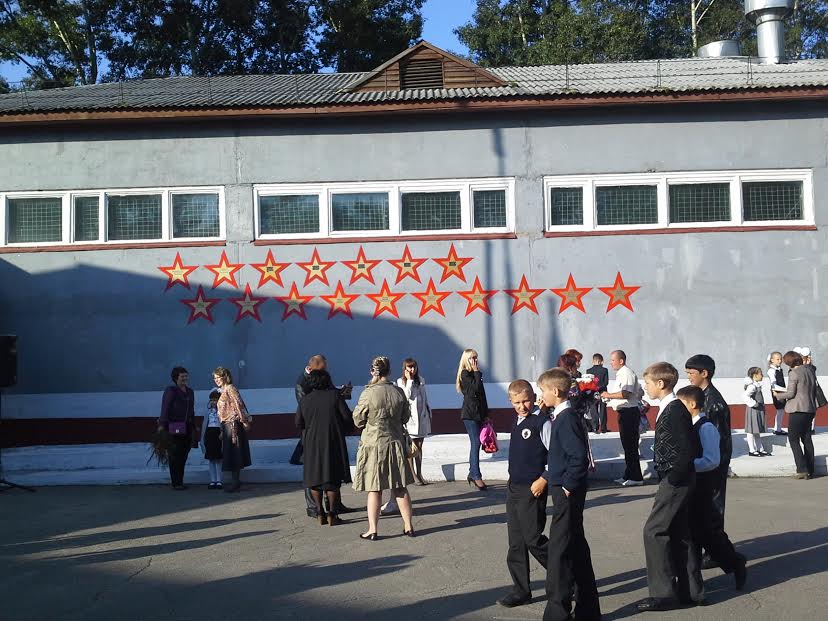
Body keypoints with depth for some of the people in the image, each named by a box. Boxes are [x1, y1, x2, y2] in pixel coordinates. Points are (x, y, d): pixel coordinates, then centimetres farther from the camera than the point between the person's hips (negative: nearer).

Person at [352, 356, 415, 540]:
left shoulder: (368, 393, -15)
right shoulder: (398, 392, -2)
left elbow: (358, 420, -6)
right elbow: (405, 417, 9)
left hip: (374, 444, -4)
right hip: (396, 442, 4)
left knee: (374, 490, 4)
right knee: (401, 488, 12)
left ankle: (372, 530, 10)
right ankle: (408, 526, 19)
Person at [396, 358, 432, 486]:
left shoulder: (421, 380, 12)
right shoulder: (400, 382, -4)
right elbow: (407, 395, -18)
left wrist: (429, 413, 16)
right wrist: (409, 380, -15)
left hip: (422, 417, 5)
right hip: (409, 418, -5)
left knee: (419, 447, 9)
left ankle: (419, 474, 14)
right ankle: (413, 475, 3)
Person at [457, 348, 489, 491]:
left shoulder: (476, 374, 17)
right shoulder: (465, 374, -6)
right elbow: (476, 388, -20)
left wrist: (486, 415, 17)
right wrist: (477, 372, -10)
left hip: (479, 413, 8)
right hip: (470, 414, -8)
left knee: (475, 444, 9)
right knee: (476, 443, -12)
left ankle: (472, 474, 17)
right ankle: (477, 476, -11)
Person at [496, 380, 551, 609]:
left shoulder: (542, 422, -14)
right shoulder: (518, 421, 11)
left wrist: (544, 480, -19)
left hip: (533, 489, -8)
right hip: (514, 487, 8)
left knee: (533, 539, -5)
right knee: (516, 542, 11)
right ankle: (521, 590, 21)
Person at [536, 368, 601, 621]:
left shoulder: (567, 419, -18)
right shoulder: (559, 417, 12)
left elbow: (579, 457, -24)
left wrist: (566, 486, -18)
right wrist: (547, 479, 15)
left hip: (567, 493, -10)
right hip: (564, 490, 10)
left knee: (558, 550, -4)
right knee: (576, 548, 16)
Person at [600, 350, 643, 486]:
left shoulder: (626, 373, -15)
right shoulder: (621, 373, 17)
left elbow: (626, 394, -26)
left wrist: (609, 395, -16)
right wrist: (611, 402, 17)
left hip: (629, 412, -11)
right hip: (625, 412, 11)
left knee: (630, 445, -7)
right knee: (627, 444, 15)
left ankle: (635, 477, -2)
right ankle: (628, 475, 22)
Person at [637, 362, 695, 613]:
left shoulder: (675, 409, -17)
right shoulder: (669, 408, 12)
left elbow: (688, 449, -23)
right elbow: (690, 446, 18)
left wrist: (673, 478, -16)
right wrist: (670, 477, 14)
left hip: (676, 481, -10)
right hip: (674, 481, 10)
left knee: (654, 530, -9)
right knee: (676, 533, 14)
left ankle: (664, 592, -4)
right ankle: (682, 590, 22)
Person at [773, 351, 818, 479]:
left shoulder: (794, 373, -13)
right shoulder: (810, 371, 11)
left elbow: (790, 393, -14)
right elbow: (814, 391, 17)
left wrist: (778, 395, 2)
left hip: (798, 410, -8)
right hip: (810, 409, 8)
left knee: (793, 439, -2)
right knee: (807, 439, 13)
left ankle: (802, 469, -9)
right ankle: (810, 471, 15)